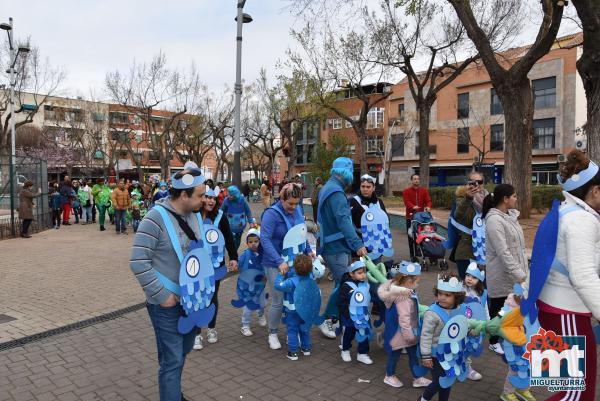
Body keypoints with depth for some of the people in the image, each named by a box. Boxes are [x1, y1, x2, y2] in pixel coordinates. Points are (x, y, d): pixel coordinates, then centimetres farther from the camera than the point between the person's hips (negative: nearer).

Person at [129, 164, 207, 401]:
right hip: (166, 303, -7)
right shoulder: (156, 218, -20)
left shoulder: (195, 214, 1)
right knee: (172, 360, 2)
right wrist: (161, 295, -19)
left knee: (184, 350, 24)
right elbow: (138, 263, -21)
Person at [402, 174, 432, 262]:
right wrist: (413, 207, -35)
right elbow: (407, 201, -15)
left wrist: (428, 206, -26)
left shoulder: (424, 190, 9)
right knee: (411, 237, 2)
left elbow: (428, 200, -3)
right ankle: (412, 256, 11)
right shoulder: (406, 191, 1)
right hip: (411, 216, -1)